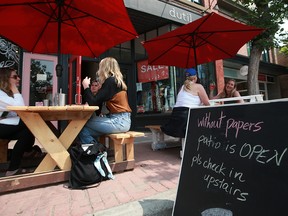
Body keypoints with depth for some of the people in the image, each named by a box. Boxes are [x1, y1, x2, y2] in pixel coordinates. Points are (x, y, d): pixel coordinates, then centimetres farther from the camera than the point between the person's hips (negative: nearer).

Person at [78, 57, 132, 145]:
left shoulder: (110, 81, -10)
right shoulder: (118, 81, 18)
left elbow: (93, 102, -11)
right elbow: (99, 101, 20)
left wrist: (86, 86, 2)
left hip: (118, 121, -9)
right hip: (123, 120, 9)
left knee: (83, 128, -6)